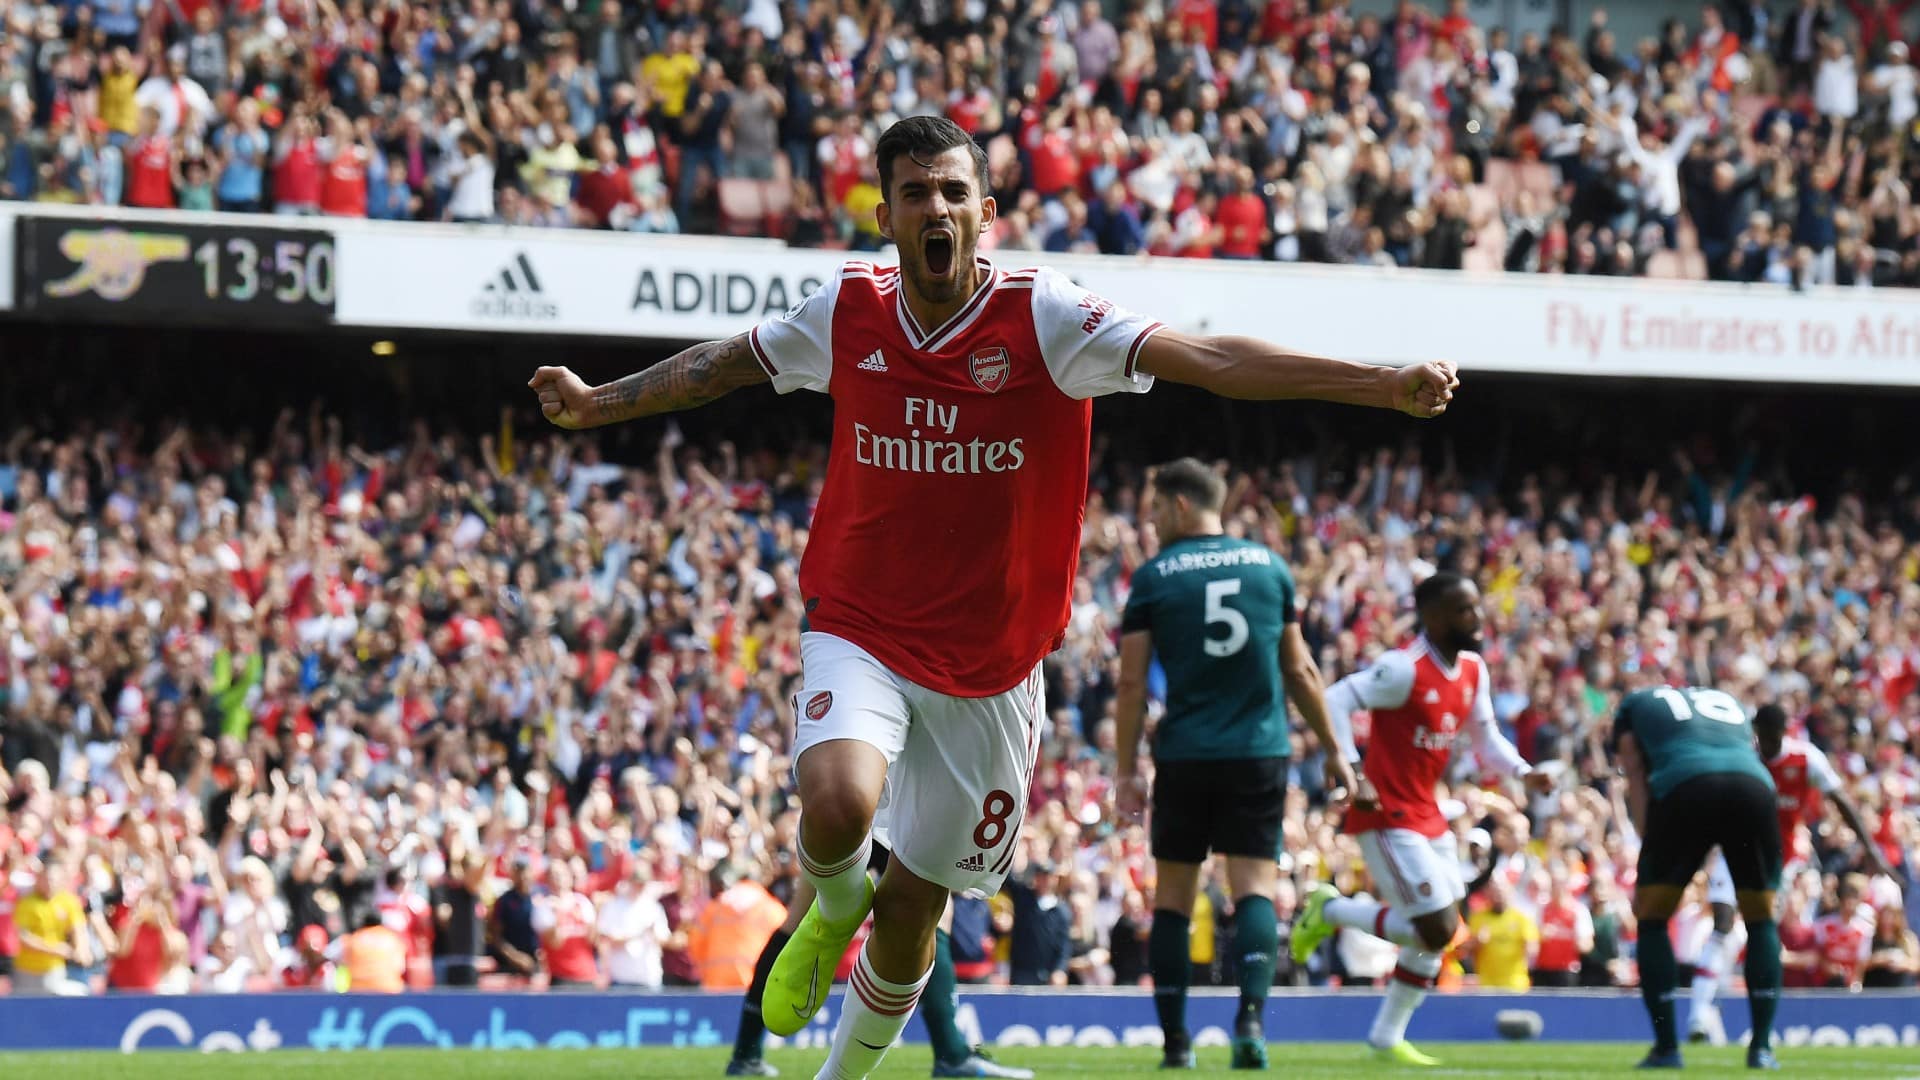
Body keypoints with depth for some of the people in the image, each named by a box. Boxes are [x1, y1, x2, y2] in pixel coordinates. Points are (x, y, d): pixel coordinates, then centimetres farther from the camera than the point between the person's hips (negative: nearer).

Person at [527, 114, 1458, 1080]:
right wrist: (598, 404, 26)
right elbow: (723, 365, 17)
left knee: (910, 917, 7)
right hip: (860, 634, 0)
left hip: (990, 667, 0)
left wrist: (1383, 384, -29)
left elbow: (1209, 359, -20)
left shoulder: (1042, 318, -11)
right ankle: (832, 910, 7)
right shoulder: (847, 312, -3)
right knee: (839, 804, -30)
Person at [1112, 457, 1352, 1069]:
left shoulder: (1154, 576, 0)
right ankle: (1251, 1015, -22)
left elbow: (1131, 683, -3)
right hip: (1260, 754, 1)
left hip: (1184, 757, -1)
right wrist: (1333, 749, 19)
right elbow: (1298, 670, 10)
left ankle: (1175, 1038, 10)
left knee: (1173, 892, 10)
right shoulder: (1269, 566, 7)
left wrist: (1126, 771, 2)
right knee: (1255, 886, -1)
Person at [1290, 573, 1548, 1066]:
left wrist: (1522, 772, -2)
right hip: (1388, 817, -9)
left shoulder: (1473, 671, 7)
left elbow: (1486, 737, 17)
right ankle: (1331, 911, 6)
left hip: (1427, 816, 9)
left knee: (1439, 932, 12)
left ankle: (1387, 1038, 23)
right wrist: (1352, 776, -28)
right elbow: (1335, 702, -23)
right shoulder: (1404, 668, -19)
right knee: (1436, 929, -13)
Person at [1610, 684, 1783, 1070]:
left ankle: (1666, 1045, 7)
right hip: (1753, 786, 3)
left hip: (1685, 790, -3)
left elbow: (1637, 782, 20)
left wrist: (1649, 857, 15)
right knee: (1761, 919, 19)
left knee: (1652, 919, 14)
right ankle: (1761, 1046, 11)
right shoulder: (1728, 702, 39)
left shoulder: (1635, 705, 31)